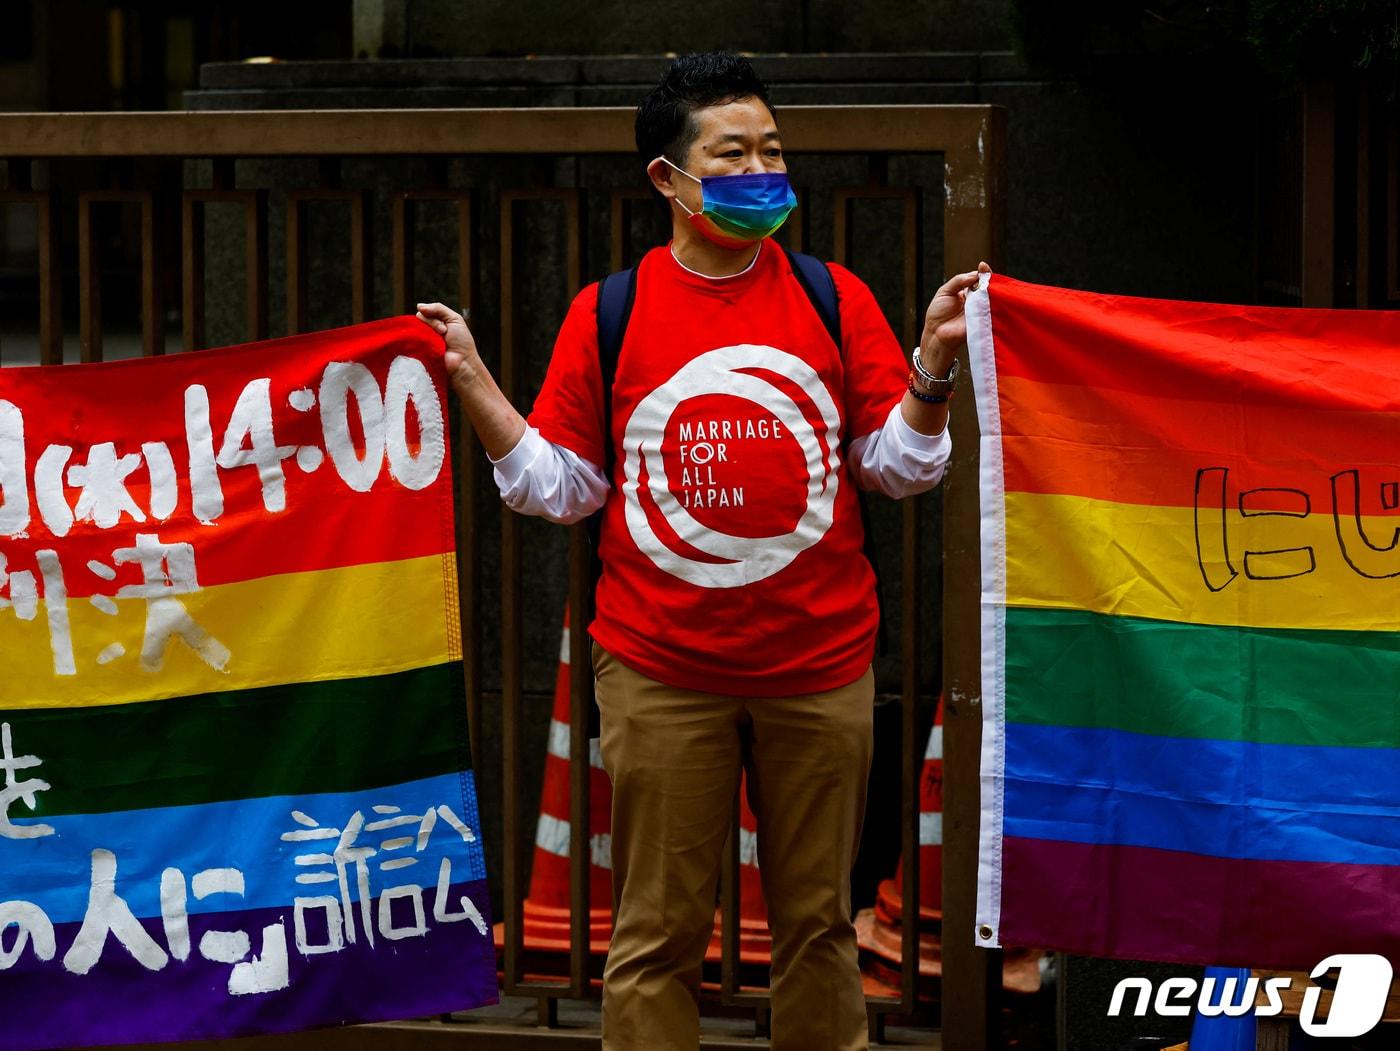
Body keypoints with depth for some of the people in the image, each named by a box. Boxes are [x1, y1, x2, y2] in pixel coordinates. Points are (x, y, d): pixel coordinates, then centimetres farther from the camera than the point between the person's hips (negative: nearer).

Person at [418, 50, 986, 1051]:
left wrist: (933, 367, -11)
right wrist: (473, 384, -6)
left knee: (818, 921, 8)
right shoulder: (609, 314, 2)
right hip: (662, 670, -1)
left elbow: (897, 462, 6)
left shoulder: (833, 300, 5)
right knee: (659, 933, 2)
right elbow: (559, 483, 4)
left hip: (819, 667, 1)